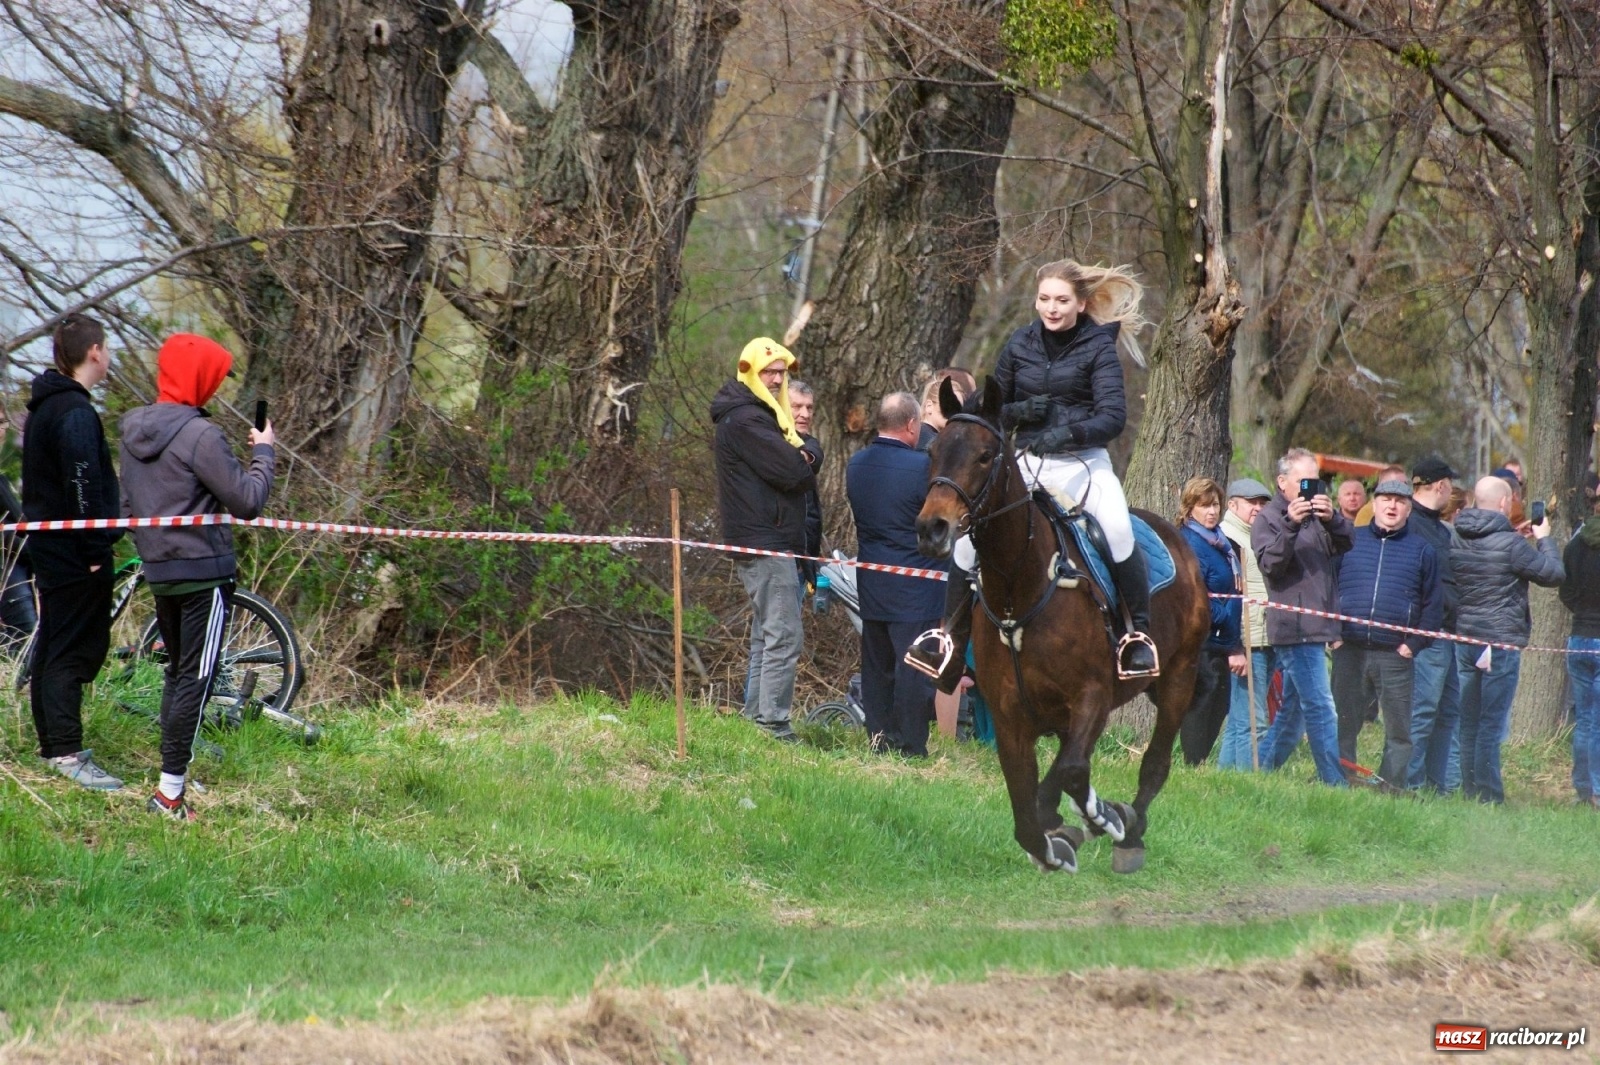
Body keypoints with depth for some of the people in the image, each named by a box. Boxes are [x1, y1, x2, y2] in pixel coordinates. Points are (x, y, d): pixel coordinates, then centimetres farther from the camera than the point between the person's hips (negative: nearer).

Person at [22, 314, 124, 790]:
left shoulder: (44, 406, 15)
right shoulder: (75, 412, -17)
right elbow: (84, 484, -23)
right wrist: (97, 550, -20)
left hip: (49, 548, 10)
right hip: (75, 553, -10)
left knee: (54, 647, 15)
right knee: (75, 649, -10)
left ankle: (52, 745, 22)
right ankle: (67, 752, -14)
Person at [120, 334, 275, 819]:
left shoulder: (134, 429, 8)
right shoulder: (199, 435, -18)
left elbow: (128, 503, 17)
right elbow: (246, 501, -17)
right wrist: (264, 452, -3)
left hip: (157, 570, 8)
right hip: (204, 569, -8)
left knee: (177, 671, 19)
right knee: (197, 677, -4)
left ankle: (174, 776, 22)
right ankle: (170, 790, -8)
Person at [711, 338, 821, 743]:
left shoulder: (763, 414, 19)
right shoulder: (745, 421, -15)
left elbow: (805, 458, 14)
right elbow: (793, 472, -21)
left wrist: (807, 452, -7)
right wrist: (804, 461, 0)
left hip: (769, 540, 11)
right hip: (766, 541, -11)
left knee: (767, 634, 16)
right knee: (784, 635, -12)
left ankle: (756, 716, 20)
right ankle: (774, 724, -14)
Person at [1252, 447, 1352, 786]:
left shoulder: (1318, 515, 19)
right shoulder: (1269, 518, -1)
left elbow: (1348, 544, 3)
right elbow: (1270, 563, -16)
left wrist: (1332, 519, -17)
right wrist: (1290, 526, -28)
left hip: (1316, 627, 8)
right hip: (1294, 627, -8)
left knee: (1293, 710, 13)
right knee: (1320, 708, -11)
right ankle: (1335, 783, -12)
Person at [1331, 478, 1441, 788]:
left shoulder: (1421, 550, 8)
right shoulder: (1349, 541, 9)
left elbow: (1433, 605, 6)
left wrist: (1414, 644, -5)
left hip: (1396, 657, 0)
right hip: (1349, 651, 0)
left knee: (1399, 730, 2)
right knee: (1341, 725, 3)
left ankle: (1392, 785, 8)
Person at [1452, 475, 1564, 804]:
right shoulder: (1510, 544, -14)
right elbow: (1553, 573, -9)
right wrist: (1544, 539, 9)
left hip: (1463, 639, 6)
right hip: (1500, 641, -6)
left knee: (1469, 724, 12)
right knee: (1492, 725, -3)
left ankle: (1470, 790, 15)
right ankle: (1488, 796, -4)